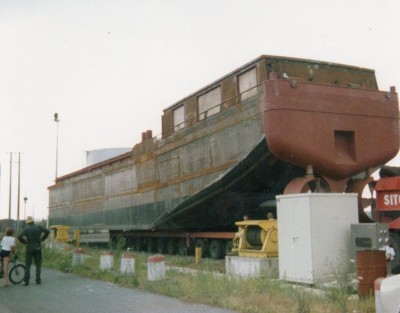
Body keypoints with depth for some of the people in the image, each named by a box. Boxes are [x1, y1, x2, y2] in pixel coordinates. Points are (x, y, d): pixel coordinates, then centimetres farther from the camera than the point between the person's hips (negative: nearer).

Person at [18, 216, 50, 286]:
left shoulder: (27, 229, -6)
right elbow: (47, 231, -5)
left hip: (29, 248, -1)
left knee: (27, 265, 6)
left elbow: (20, 237, -18)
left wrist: (25, 242, -2)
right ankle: (38, 280, 7)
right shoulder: (38, 226, 0)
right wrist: (42, 239, 4)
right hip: (37, 248, 1)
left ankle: (26, 281, 1)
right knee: (38, 264, 10)